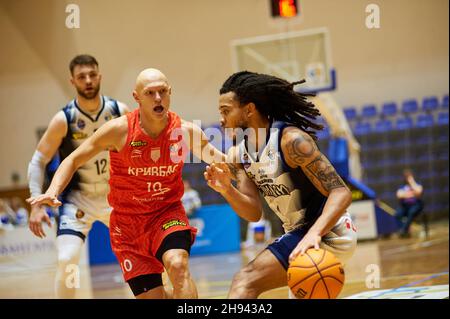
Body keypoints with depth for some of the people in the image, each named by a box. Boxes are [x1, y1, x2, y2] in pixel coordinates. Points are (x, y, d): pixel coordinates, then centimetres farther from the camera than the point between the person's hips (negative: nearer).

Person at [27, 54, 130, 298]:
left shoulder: (120, 111, -9)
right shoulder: (63, 120, -16)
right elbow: (38, 162, -9)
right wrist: (37, 205, -18)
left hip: (115, 195, 3)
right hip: (77, 199, -3)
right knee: (66, 260, -18)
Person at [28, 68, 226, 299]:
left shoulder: (186, 131, -9)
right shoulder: (119, 130, -14)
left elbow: (219, 160, 9)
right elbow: (73, 160, -5)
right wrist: (52, 192, -21)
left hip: (167, 213, 0)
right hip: (128, 221, 0)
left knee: (178, 265, -32)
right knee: (152, 295, -2)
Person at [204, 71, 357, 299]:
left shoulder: (290, 140, -21)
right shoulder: (237, 156, 3)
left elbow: (341, 193, -26)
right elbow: (254, 213, 2)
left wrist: (314, 233, -43)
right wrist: (227, 190, -17)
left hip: (327, 233, -10)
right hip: (300, 234, 10)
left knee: (246, 282, -23)